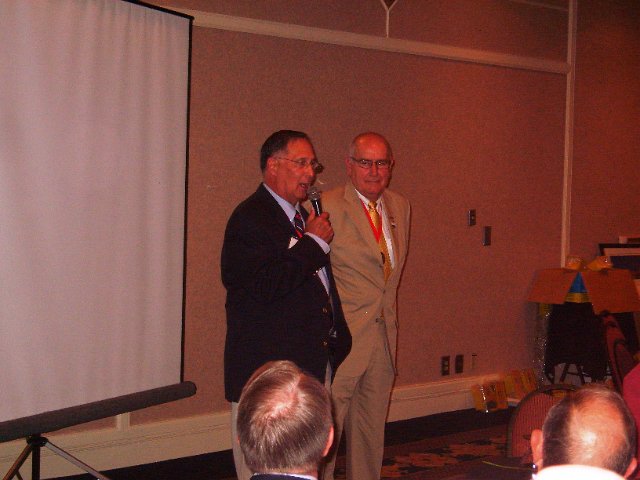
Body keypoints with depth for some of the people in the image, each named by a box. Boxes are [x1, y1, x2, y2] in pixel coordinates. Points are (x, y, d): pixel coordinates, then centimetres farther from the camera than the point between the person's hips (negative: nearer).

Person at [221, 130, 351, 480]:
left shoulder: (301, 216, 17)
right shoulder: (249, 218, -12)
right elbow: (267, 285, -25)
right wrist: (314, 244, -16)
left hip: (315, 366, 9)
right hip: (267, 369, -9)